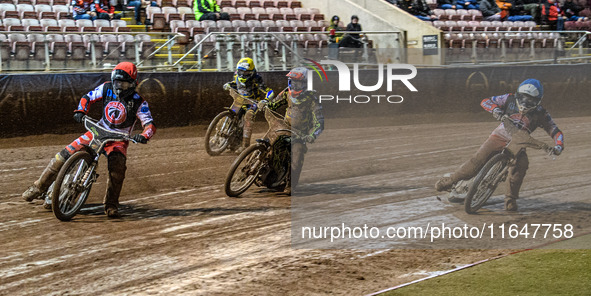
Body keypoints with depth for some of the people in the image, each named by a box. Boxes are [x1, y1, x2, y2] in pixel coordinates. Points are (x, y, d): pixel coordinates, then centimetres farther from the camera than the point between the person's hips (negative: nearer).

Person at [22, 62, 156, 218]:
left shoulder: (138, 102, -14)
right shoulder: (107, 88, -5)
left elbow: (150, 124, -18)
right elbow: (88, 97, 6)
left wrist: (144, 136, -40)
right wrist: (80, 111, -15)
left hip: (118, 139, -3)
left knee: (117, 167, -32)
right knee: (65, 154, -10)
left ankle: (111, 205, -20)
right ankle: (39, 187, 2)